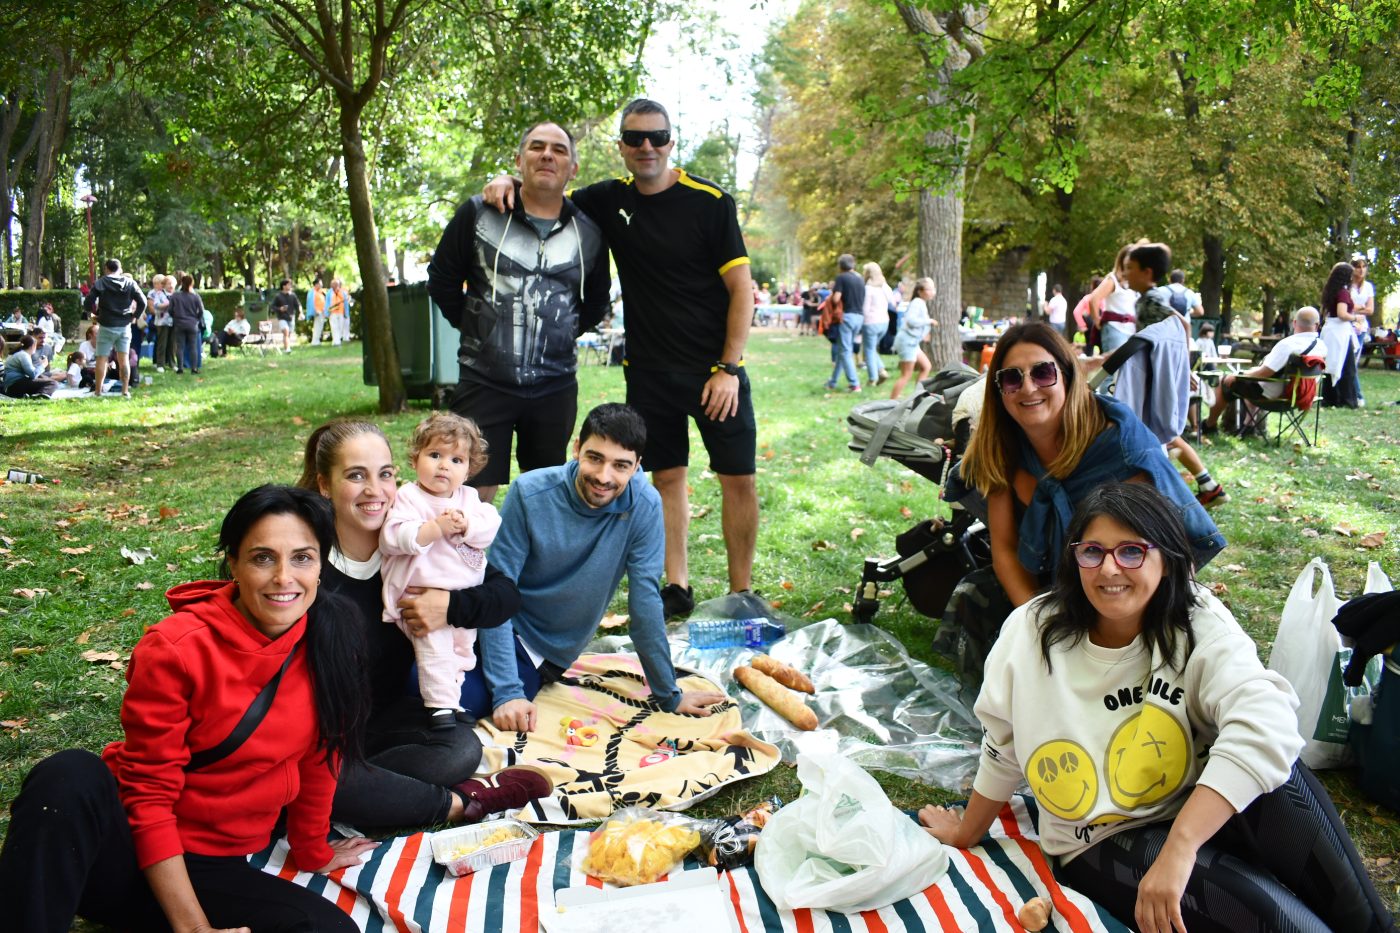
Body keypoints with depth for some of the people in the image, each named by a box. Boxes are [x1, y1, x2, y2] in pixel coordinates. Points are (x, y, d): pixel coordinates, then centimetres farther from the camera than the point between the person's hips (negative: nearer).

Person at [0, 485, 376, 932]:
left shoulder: (328, 643, -7)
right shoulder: (176, 649, -17)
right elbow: (149, 794, -15)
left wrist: (311, 850, 19)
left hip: (214, 871, 4)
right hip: (133, 852, -4)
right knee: (70, 776, -36)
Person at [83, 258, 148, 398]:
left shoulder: (100, 283, -4)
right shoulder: (130, 283, 1)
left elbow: (87, 304, -8)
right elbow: (142, 302, -5)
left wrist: (95, 311, 10)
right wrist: (134, 315, 7)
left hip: (106, 326, -2)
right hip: (125, 326, 2)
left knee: (102, 359, 5)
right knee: (124, 359, 7)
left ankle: (98, 390, 7)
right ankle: (125, 390, 5)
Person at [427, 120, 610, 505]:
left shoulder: (589, 233, 6)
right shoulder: (478, 214, -1)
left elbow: (596, 301, 21)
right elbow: (441, 278, 8)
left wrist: (564, 332, 11)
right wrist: (473, 326, 7)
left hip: (556, 386, 3)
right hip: (484, 382, -2)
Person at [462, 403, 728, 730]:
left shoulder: (643, 506, -17)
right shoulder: (530, 493, -18)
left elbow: (644, 598, -9)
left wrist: (669, 696, -5)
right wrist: (507, 691, -24)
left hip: (544, 650, -1)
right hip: (496, 625, 1)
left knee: (465, 701, -23)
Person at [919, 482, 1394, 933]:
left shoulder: (1199, 623, -14)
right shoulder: (1032, 633, -10)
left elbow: (1264, 723, -32)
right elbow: (1002, 749, 5)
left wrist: (1178, 849, -42)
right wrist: (965, 836, 18)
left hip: (1199, 813, 2)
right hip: (1104, 843, -1)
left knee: (1275, 774, -31)